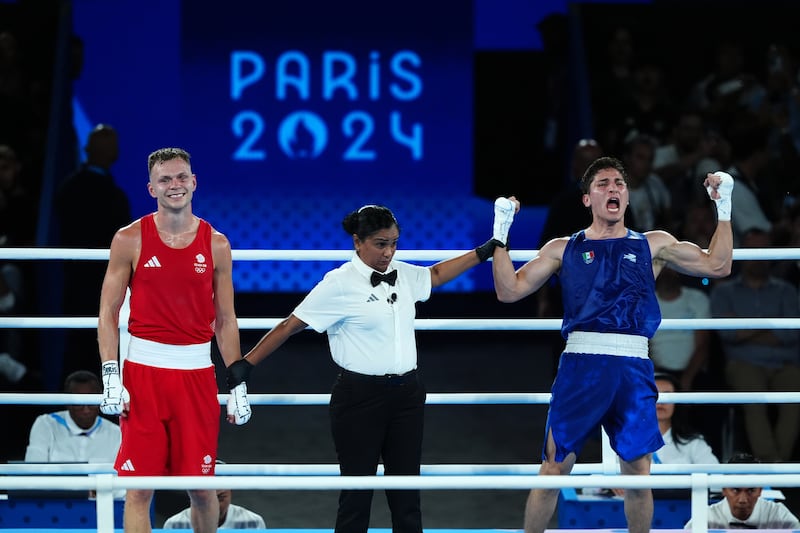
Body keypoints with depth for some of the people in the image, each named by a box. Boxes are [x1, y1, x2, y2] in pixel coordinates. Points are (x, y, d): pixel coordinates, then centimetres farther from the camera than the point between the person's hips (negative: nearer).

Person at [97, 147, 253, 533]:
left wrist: (238, 383, 5)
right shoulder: (130, 239, 1)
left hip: (197, 373, 2)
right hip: (144, 369, -2)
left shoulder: (216, 244, 6)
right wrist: (110, 376, -9)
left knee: (202, 486, 6)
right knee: (139, 487, -4)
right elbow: (108, 312, 1)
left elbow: (226, 320, 10)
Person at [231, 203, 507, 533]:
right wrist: (246, 364, -9)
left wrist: (484, 252, 29)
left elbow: (436, 274, 30)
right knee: (357, 493, -1)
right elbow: (290, 326, -7)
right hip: (361, 395, -6)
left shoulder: (404, 276, 7)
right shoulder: (340, 284, -10)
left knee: (406, 492, 8)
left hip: (406, 392, 6)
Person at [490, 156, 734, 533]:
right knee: (554, 467, -2)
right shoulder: (563, 249, 13)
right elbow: (509, 290, 8)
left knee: (637, 472, 4)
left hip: (633, 368, 1)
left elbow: (717, 265, 11)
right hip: (581, 363, -1)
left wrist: (723, 208, 6)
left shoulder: (653, 245, 15)